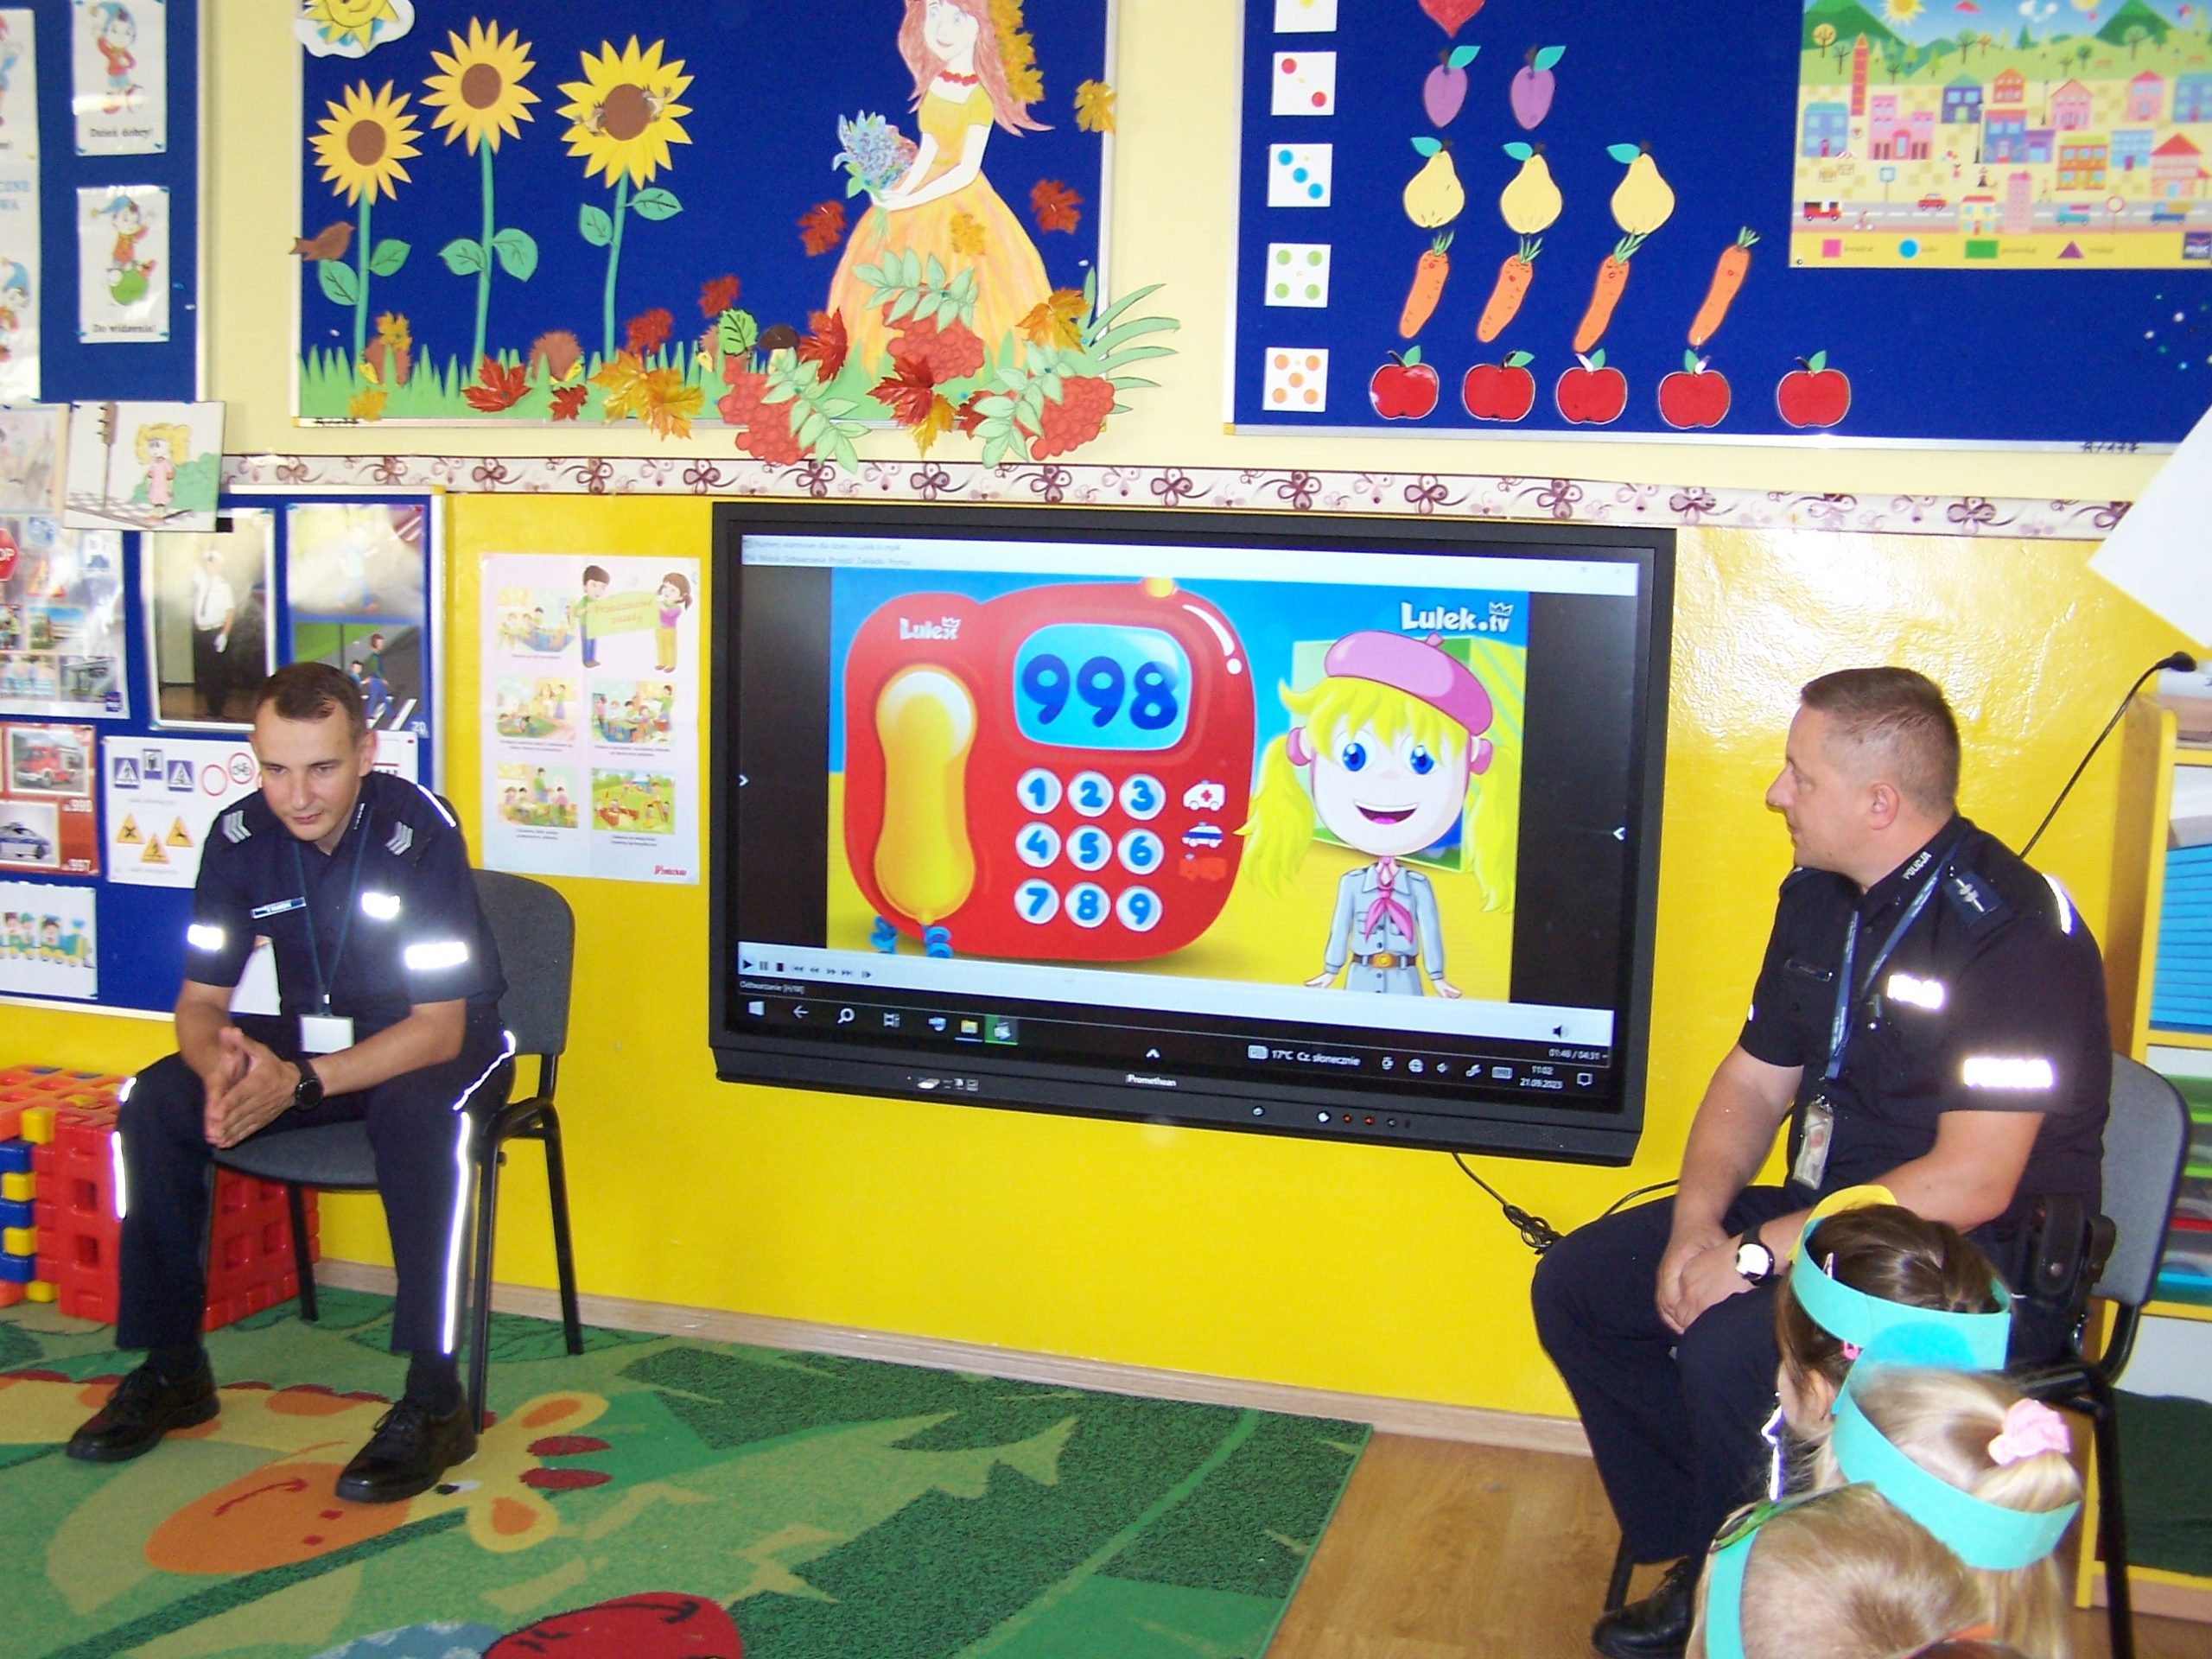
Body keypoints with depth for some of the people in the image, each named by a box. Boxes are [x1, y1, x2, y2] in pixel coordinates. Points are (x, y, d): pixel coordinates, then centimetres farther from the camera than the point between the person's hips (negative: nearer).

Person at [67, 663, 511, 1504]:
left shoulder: (418, 832, -24)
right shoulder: (240, 837, -9)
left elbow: (439, 1027, -25)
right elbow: (201, 998, -4)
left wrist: (300, 1082, -37)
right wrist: (219, 1060, -29)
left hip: (436, 1042, -5)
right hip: (312, 1035, 5)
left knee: (415, 1115, -38)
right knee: (157, 1103, -16)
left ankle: (434, 1402, -30)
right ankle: (172, 1369, -2)